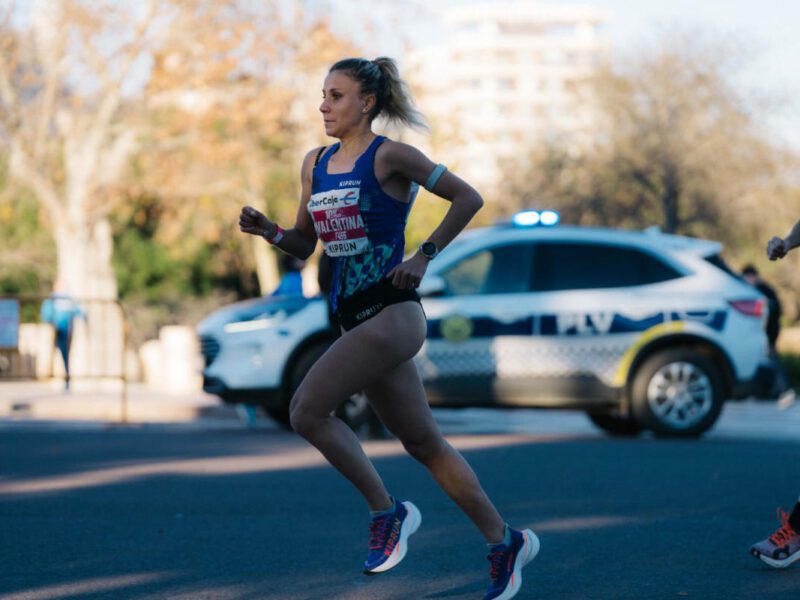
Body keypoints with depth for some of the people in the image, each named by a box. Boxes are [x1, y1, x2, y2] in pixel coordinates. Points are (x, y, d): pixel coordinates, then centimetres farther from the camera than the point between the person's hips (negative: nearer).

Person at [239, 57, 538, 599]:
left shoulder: (389, 157, -8)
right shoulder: (316, 164, 13)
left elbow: (468, 198, -6)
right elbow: (305, 245, 19)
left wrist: (423, 258, -11)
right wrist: (267, 230, 0)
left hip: (392, 313, -8)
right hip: (356, 318, 8)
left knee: (306, 411, -17)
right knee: (423, 442, 12)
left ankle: (387, 512, -3)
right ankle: (504, 542, 21)